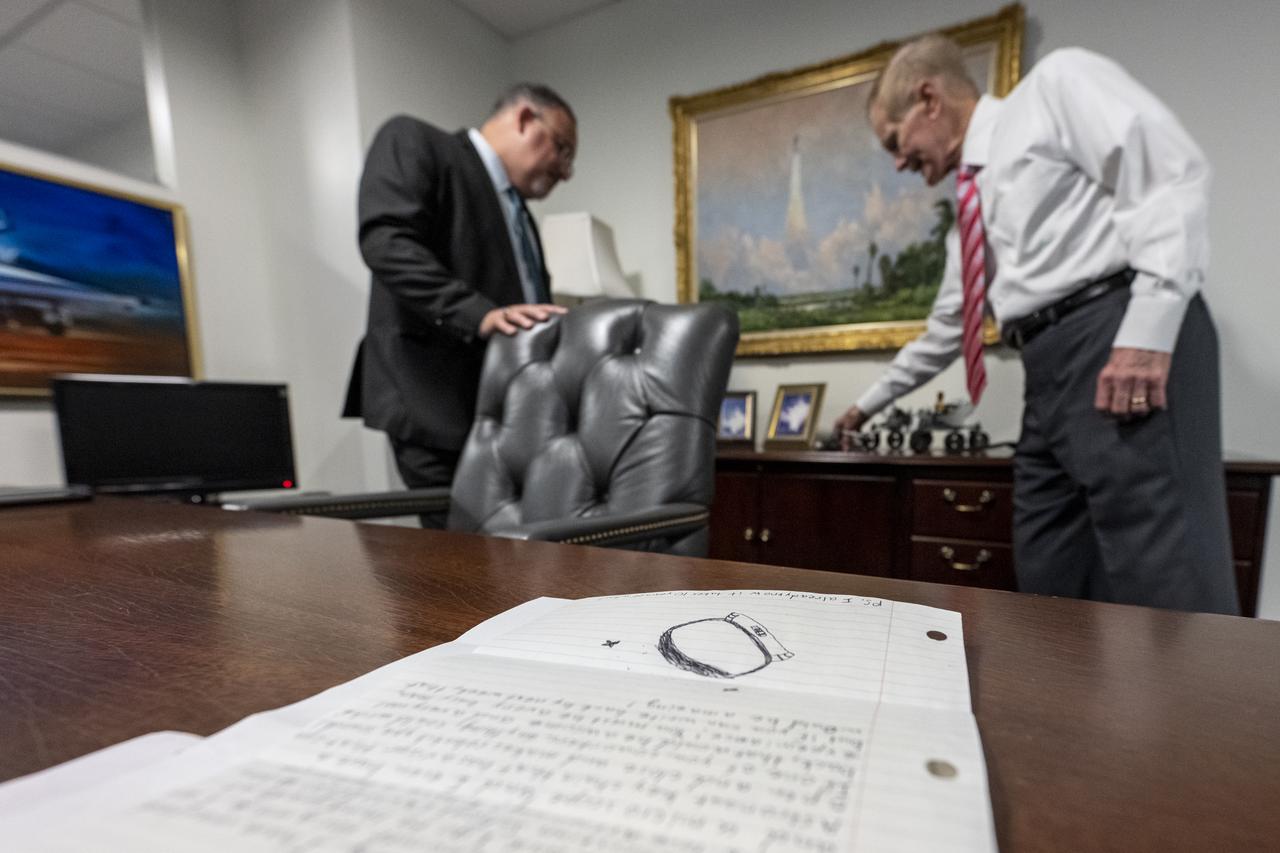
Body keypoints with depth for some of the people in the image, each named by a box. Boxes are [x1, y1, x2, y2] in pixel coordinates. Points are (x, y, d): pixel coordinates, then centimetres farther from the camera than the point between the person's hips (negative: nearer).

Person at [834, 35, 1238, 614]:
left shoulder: (1056, 83, 7)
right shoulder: (974, 207, 26)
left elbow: (1174, 175, -8)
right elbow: (945, 330, 31)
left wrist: (1147, 332, -20)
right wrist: (870, 403, 37)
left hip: (1123, 344, -8)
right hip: (1048, 375, 8)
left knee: (1164, 583, -10)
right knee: (1049, 583, 7)